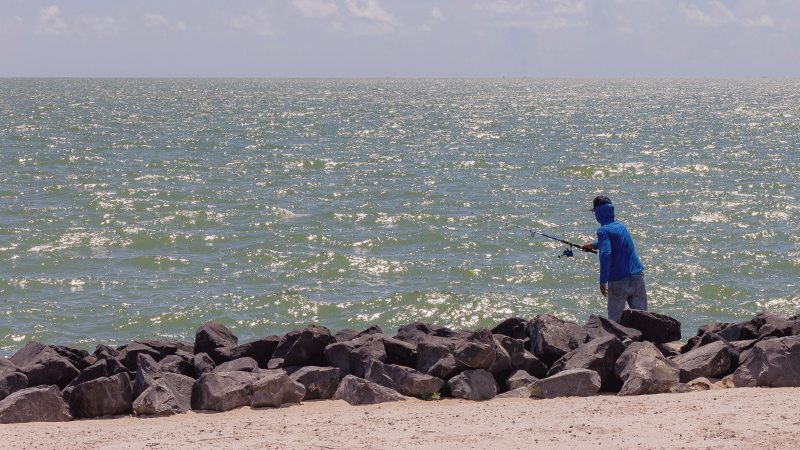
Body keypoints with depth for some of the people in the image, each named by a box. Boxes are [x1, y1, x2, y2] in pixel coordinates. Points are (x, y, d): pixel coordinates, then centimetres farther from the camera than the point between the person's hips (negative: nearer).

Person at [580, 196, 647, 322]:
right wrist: (592, 246, 52)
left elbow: (605, 254, -24)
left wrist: (603, 281, -23)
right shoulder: (621, 226, 15)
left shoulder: (604, 230, -9)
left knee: (614, 319, 5)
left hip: (619, 281, -6)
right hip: (638, 277, 6)